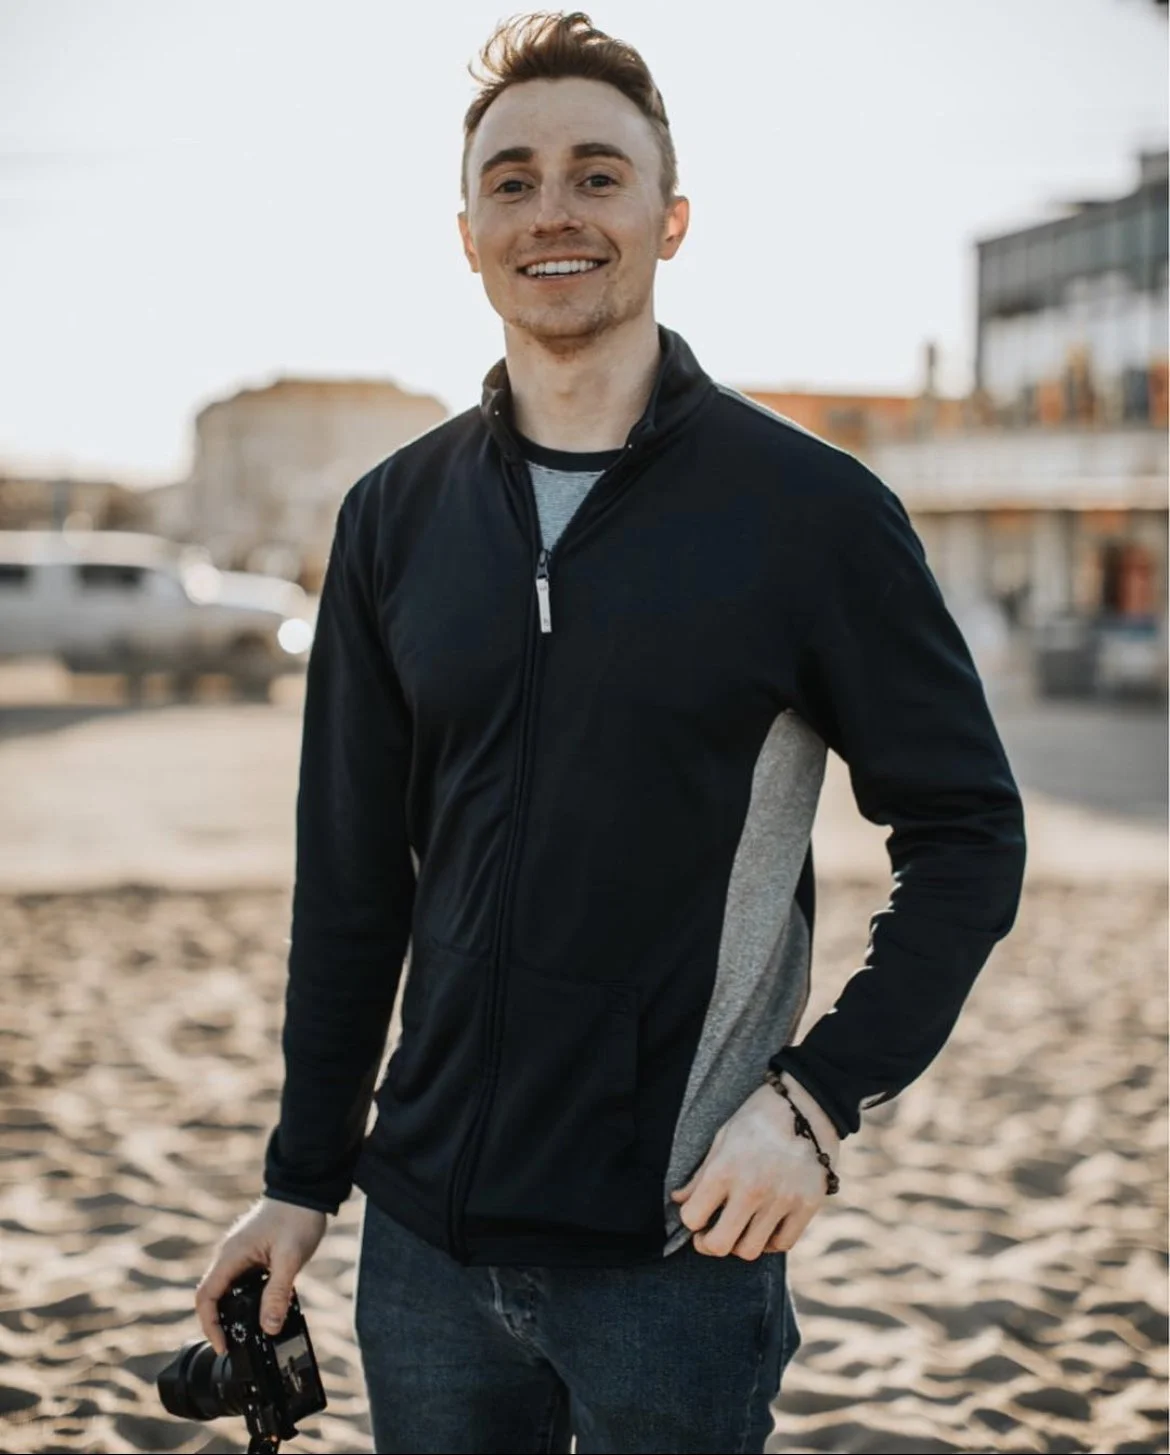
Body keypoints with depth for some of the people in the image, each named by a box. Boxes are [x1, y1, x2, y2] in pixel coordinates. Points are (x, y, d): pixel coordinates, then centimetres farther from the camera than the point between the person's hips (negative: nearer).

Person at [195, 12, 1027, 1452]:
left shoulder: (811, 507, -7)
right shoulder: (395, 518, 5)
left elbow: (967, 833, -3)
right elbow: (350, 878, 9)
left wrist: (820, 1096, -12)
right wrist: (303, 1175, 10)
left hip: (680, 1245, -3)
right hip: (425, 1241, 4)